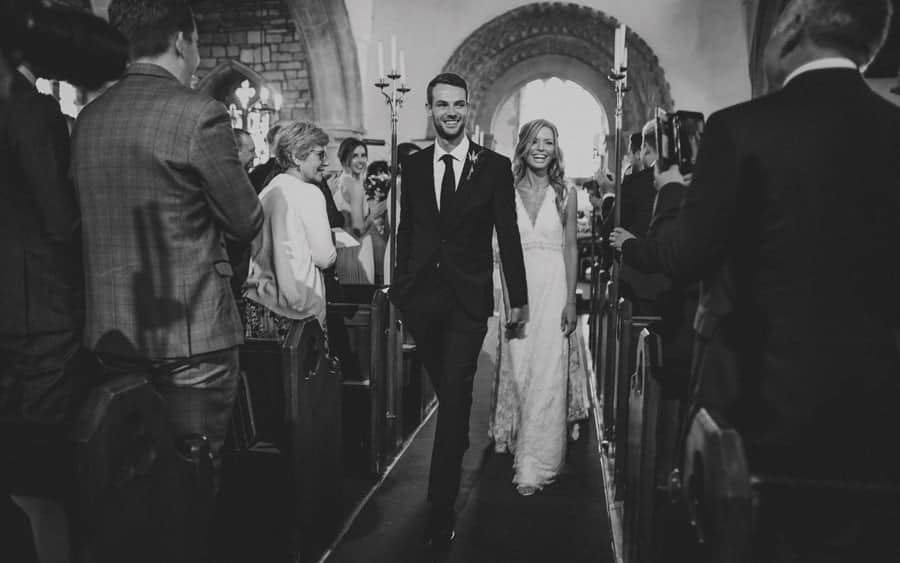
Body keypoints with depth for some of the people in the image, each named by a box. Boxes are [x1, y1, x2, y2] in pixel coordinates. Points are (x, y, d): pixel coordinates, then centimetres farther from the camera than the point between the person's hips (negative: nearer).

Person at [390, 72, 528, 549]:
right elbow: (406, 230, 12)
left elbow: (507, 235, 1)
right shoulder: (413, 166, 8)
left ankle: (440, 510, 4)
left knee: (454, 396, -4)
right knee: (449, 393, 11)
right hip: (421, 296, 3)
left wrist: (517, 297, 2)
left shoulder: (495, 167, 0)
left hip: (468, 299, -2)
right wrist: (400, 283, 10)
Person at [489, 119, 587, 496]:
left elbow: (571, 249, 3)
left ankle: (536, 461, 8)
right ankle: (515, 436, 33)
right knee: (515, 366, 7)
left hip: (553, 288, -1)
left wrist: (571, 301, -4)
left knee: (547, 372, -2)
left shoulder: (565, 194, 3)